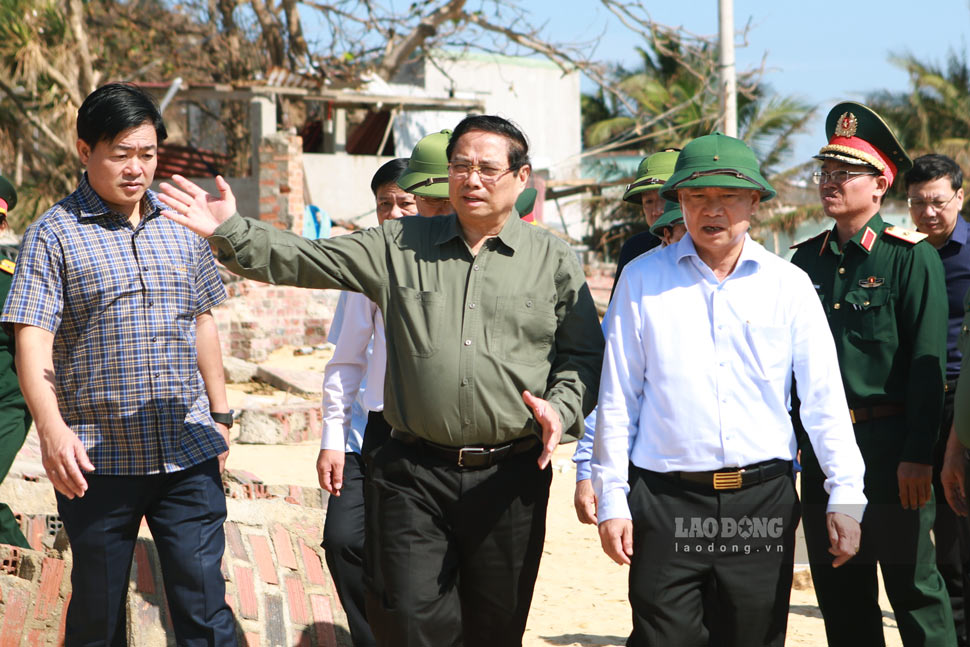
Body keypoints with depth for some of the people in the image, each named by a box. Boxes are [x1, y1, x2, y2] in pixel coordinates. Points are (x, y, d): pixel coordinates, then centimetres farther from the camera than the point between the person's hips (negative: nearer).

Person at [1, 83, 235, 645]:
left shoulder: (182, 228, 10)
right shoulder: (55, 234, -4)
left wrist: (221, 414, 18)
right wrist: (51, 426, -28)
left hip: (188, 452, 3)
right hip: (96, 461, -3)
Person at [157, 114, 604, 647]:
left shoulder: (553, 260, 4)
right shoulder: (400, 245, 6)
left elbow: (585, 356, 7)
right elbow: (308, 261, 0)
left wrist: (560, 409, -11)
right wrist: (230, 232, -13)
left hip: (509, 478, 0)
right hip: (414, 474, 0)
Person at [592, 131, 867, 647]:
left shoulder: (789, 285, 6)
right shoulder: (642, 280, 4)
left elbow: (825, 398, 6)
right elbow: (616, 398, 5)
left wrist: (845, 496, -1)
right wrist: (611, 499, 1)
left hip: (763, 503, 1)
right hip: (666, 503, -1)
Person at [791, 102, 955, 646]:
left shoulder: (911, 257, -6)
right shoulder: (807, 260, 10)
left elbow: (928, 362, -10)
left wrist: (918, 455, -15)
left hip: (889, 441, -5)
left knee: (912, 582, 1)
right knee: (839, 588, 10)